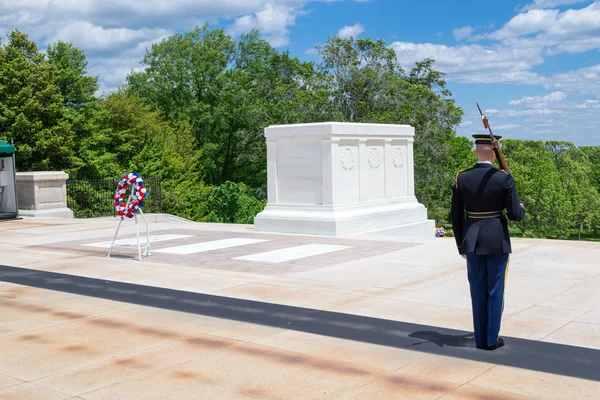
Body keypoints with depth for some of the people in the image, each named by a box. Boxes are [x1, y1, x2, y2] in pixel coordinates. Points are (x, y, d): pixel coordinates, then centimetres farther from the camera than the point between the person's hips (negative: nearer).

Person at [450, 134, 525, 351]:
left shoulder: (461, 178, -3)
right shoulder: (504, 178, -11)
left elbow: (456, 215, 1)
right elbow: (515, 215, -10)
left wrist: (461, 244, 12)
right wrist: (521, 209, 15)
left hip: (472, 241, 3)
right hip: (497, 241, -3)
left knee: (478, 290, 11)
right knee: (495, 290, 8)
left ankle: (480, 339, 18)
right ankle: (492, 339, 14)